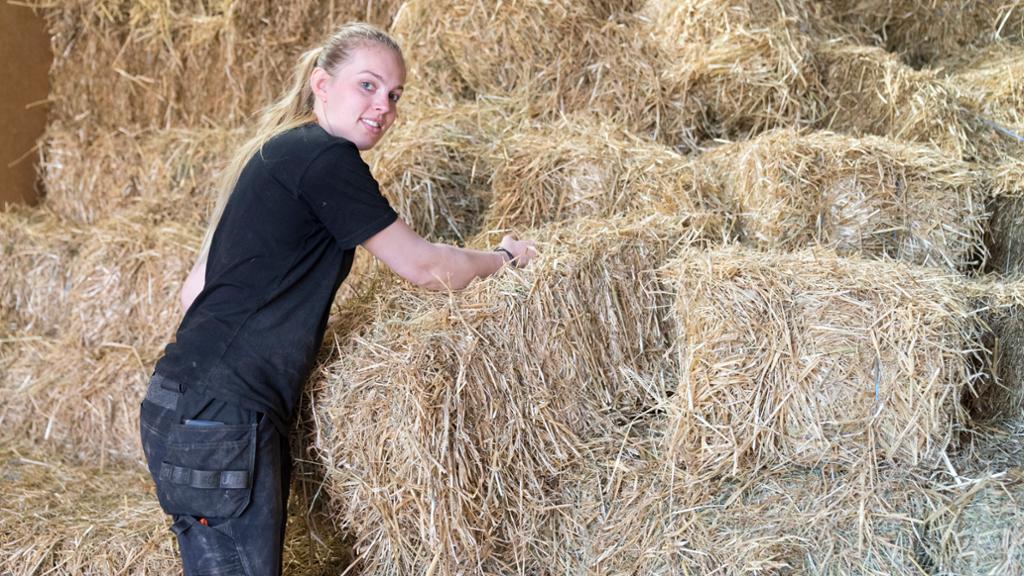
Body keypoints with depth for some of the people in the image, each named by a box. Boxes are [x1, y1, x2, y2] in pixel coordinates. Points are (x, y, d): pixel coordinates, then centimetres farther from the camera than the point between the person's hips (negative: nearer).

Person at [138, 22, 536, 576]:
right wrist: (504, 256, 12)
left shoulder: (273, 154, 18)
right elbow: (422, 266, -4)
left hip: (188, 401, 10)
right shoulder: (326, 156, -10)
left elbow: (195, 290, 20)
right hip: (217, 417, -10)